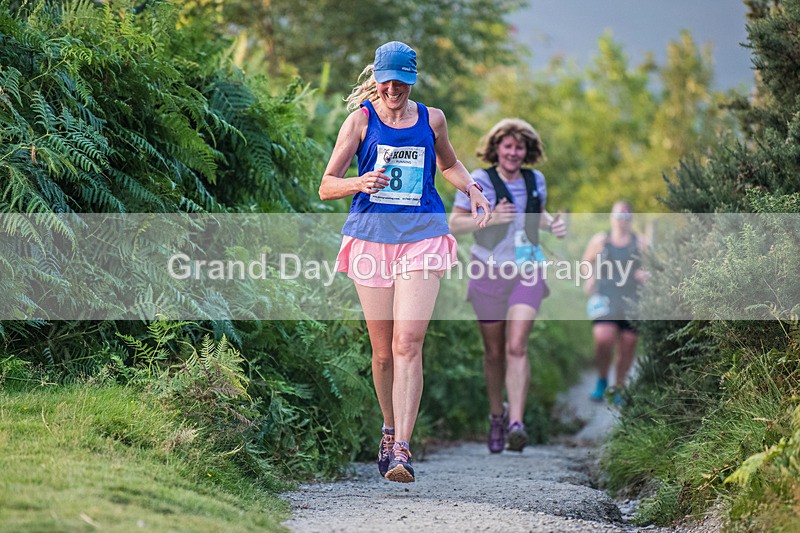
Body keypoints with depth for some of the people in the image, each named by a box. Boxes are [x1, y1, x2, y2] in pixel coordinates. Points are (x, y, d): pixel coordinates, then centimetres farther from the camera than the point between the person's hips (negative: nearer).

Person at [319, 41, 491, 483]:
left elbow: (448, 164, 31)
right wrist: (359, 183, -22)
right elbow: (326, 186, -2)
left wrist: (472, 190, 11)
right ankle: (389, 430, 30)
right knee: (383, 350, 5)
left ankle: (401, 449, -19)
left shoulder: (431, 119, 9)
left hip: (421, 237, 0)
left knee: (408, 343, -15)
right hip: (371, 235, 0)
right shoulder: (361, 120, 3)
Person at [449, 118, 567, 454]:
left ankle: (516, 423, -21)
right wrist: (490, 217, -20)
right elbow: (454, 224, -5)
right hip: (488, 273, -1)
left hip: (526, 272, 1)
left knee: (516, 347, -15)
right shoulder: (478, 181, -5)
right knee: (494, 352, 9)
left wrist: (554, 224, 3)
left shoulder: (535, 181, 7)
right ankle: (496, 414, 31)